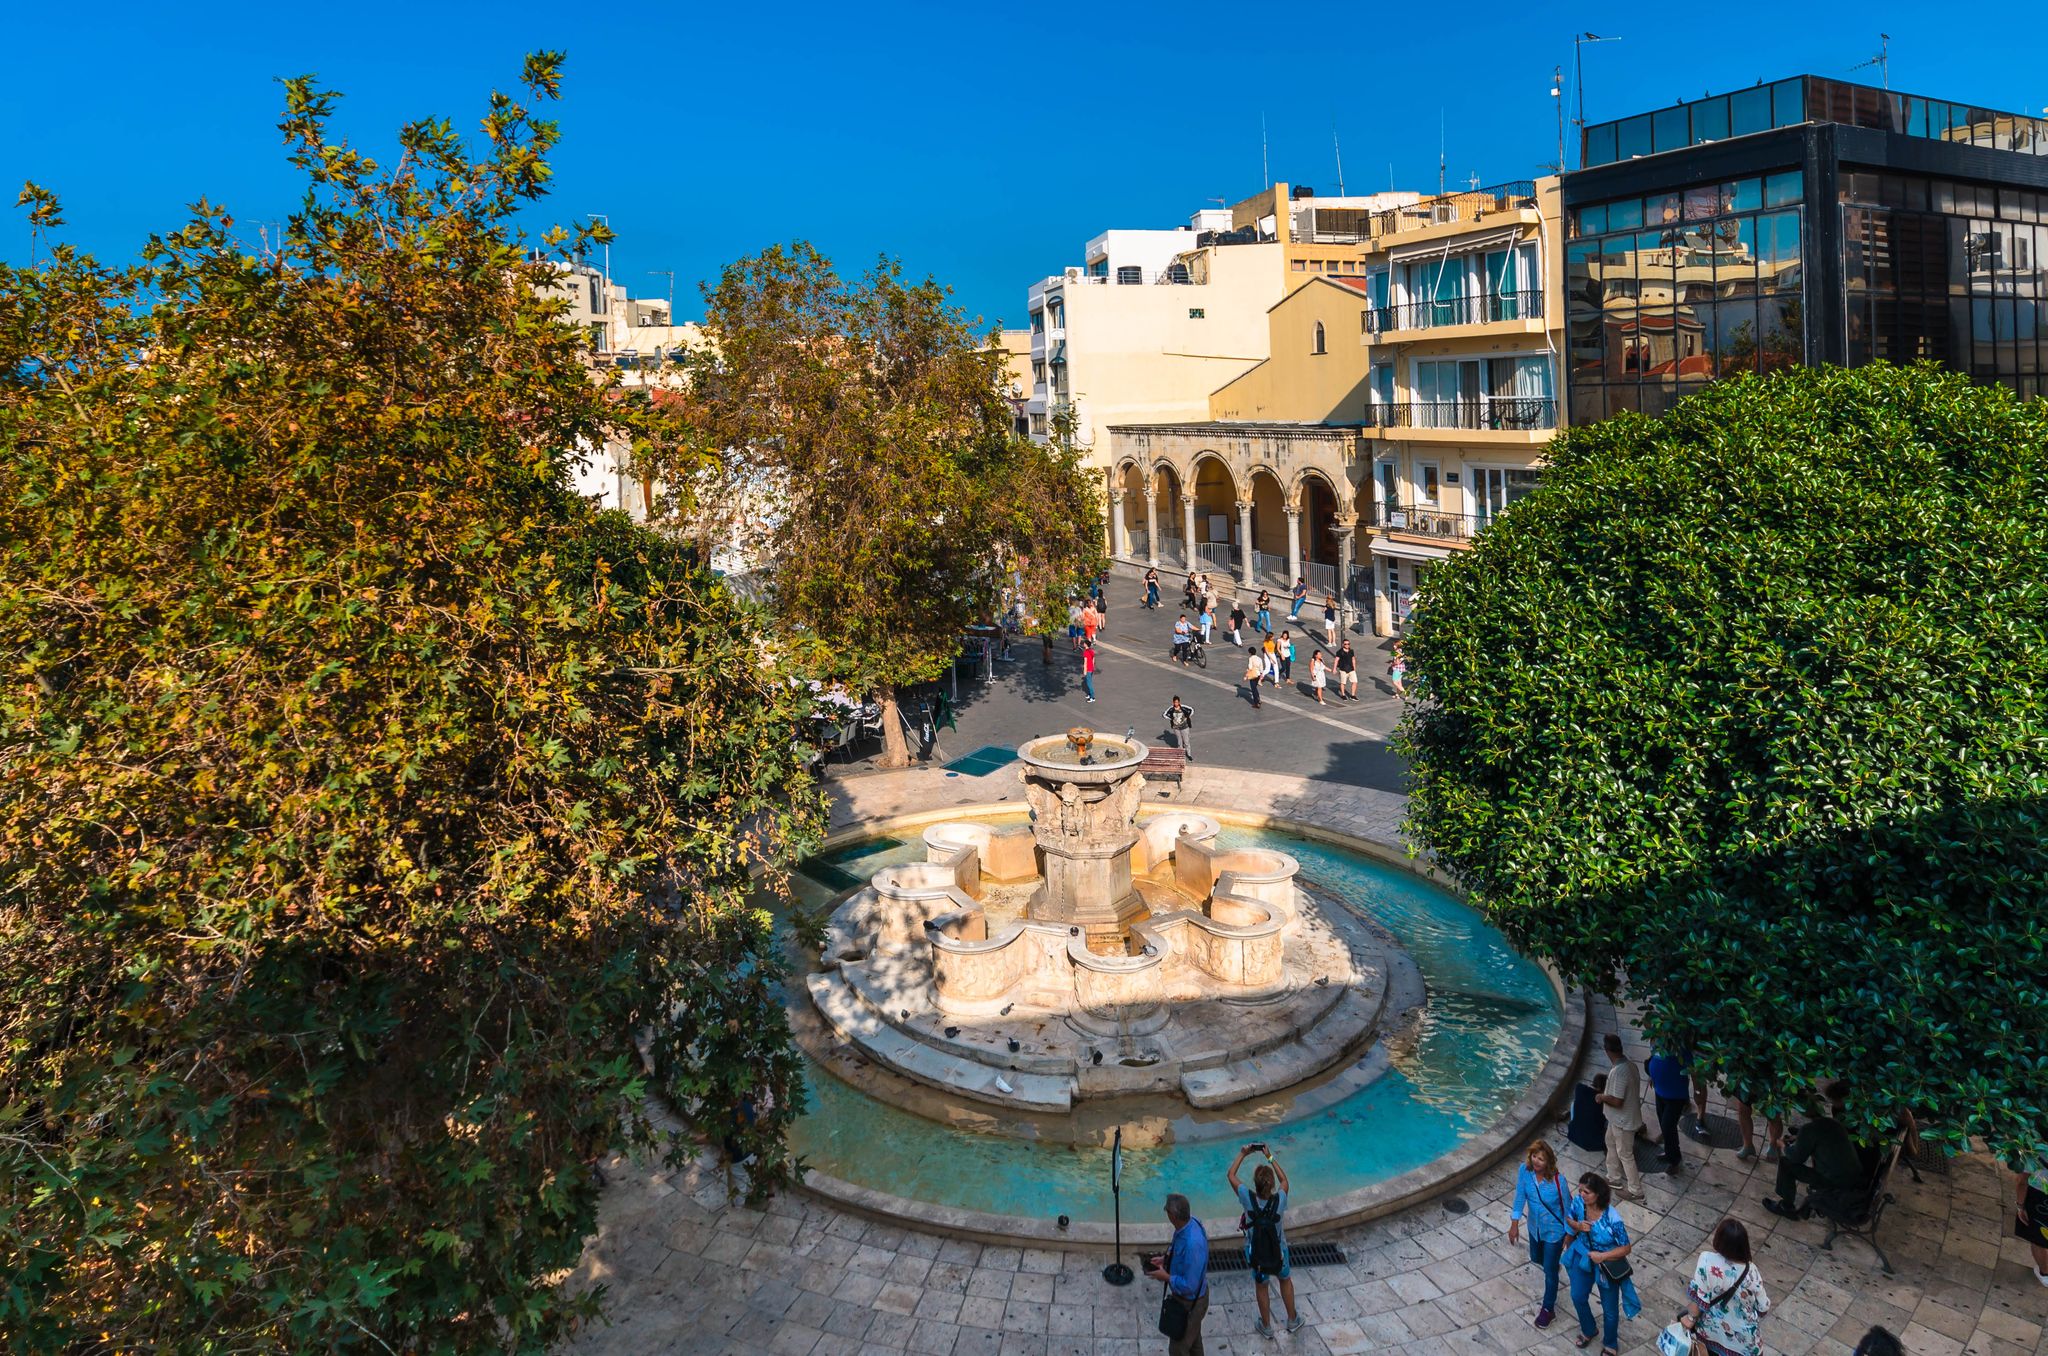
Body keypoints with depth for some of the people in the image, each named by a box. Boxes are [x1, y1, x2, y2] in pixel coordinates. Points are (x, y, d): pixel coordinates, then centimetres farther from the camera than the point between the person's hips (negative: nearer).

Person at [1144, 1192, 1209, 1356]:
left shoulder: (1192, 1243, -41)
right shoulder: (1190, 1221, -15)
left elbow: (1189, 1286, -32)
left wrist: (1166, 1277, -20)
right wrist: (1165, 1260, -1)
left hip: (1189, 1303, -8)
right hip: (1194, 1296, 8)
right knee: (1193, 1339, 31)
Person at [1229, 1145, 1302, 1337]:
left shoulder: (1249, 1199, -29)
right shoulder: (1279, 1200, -28)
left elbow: (1231, 1175, -13)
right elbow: (1284, 1179, -5)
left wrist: (1243, 1154, -5)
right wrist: (1270, 1157, -3)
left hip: (1255, 1253, 0)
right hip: (1278, 1251, 0)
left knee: (1261, 1287, 24)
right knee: (1285, 1281, 28)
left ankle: (1266, 1326, 42)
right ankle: (1293, 1320, 47)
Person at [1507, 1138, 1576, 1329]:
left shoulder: (1557, 1180, -32)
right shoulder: (1524, 1170, -22)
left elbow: (1567, 1208, -17)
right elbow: (1520, 1196, -10)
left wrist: (1569, 1234, -7)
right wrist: (1514, 1224, -9)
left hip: (1554, 1231, -5)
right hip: (1535, 1227, 5)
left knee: (1550, 1270, 8)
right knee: (1536, 1259, 29)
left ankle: (1548, 1308, 32)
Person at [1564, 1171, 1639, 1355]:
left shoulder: (1613, 1218, -34)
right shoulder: (1579, 1203, -20)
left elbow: (1626, 1248, -23)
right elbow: (1569, 1220, -1)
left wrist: (1602, 1256, -31)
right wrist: (1578, 1225, -22)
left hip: (1607, 1265, -4)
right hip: (1583, 1257, 4)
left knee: (1609, 1309, 16)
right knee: (1578, 1297, 21)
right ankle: (1588, 1330, 51)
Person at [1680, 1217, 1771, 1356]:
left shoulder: (1707, 1260, -27)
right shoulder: (1750, 1270, -19)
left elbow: (1698, 1296, -22)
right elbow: (1763, 1308, -7)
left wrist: (1691, 1318, -6)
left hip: (1712, 1331, -1)